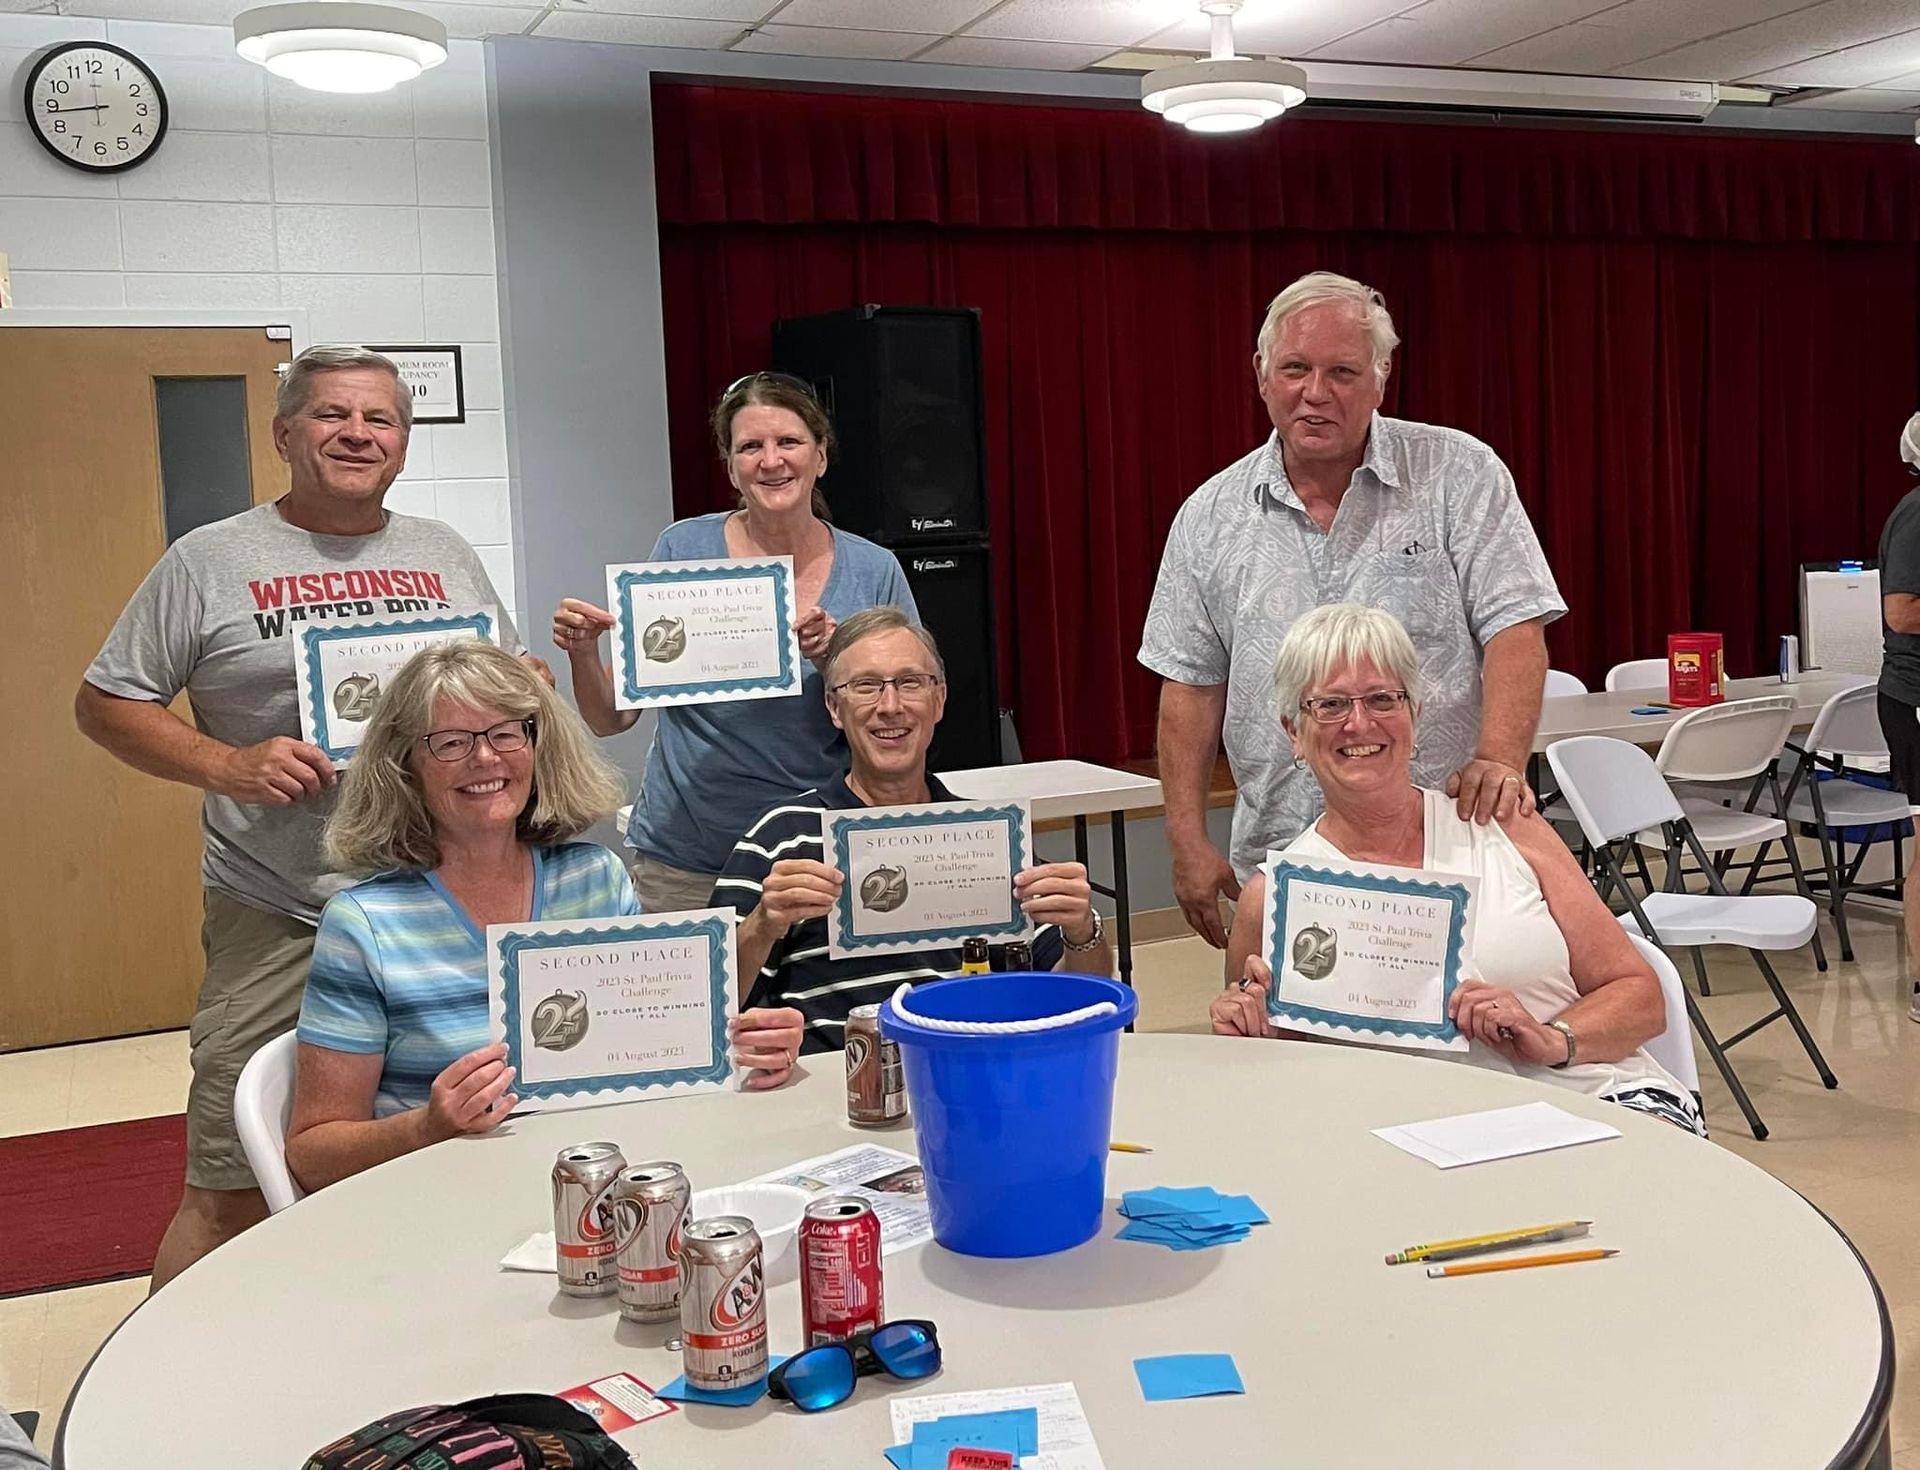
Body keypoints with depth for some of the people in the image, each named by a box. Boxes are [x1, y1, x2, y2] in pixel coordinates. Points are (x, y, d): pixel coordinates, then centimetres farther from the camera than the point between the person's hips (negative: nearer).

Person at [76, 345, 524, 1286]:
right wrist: (227, 765, -11)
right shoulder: (209, 562, 2)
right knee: (231, 1198, -3)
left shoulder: (447, 556, 14)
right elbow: (104, 703, 4)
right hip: (278, 925, -3)